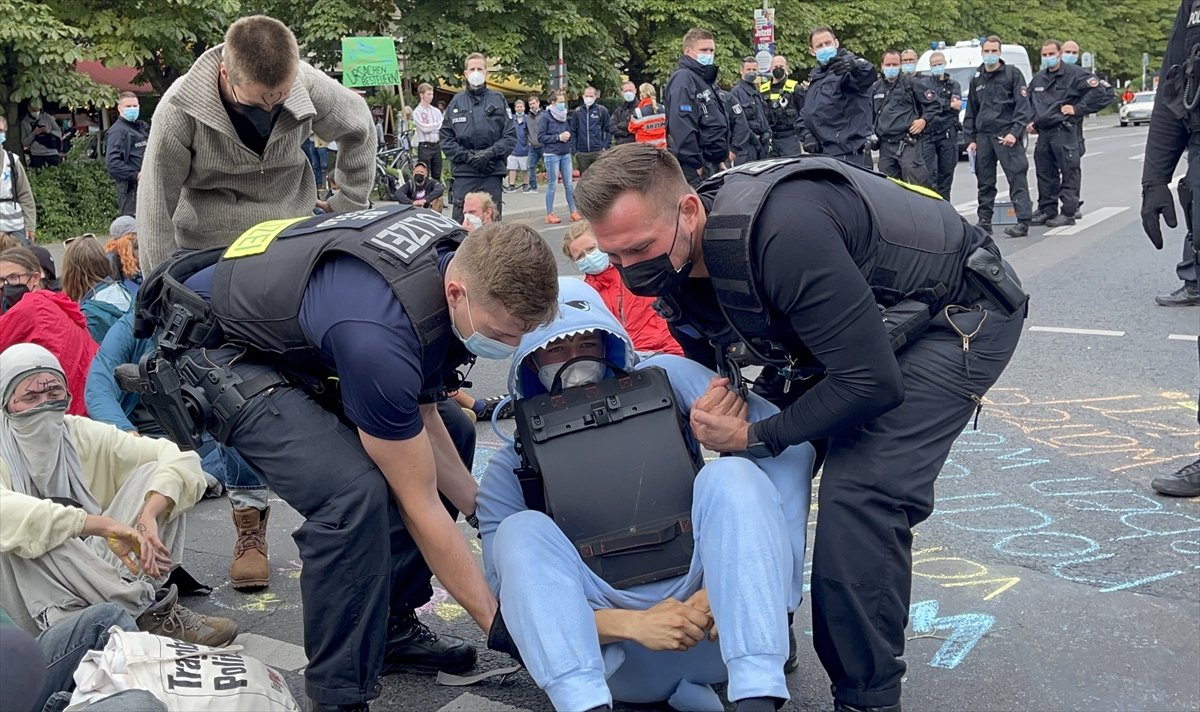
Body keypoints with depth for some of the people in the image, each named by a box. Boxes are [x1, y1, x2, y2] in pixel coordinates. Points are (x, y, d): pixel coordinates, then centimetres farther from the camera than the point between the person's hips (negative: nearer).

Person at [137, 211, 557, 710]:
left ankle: (390, 626, 17)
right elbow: (419, 504, -27)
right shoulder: (378, 335, -39)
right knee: (353, 493, -30)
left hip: (292, 333, 9)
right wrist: (498, 624, -19)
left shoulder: (461, 256, -14)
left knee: (451, 432, 8)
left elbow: (422, 419, -2)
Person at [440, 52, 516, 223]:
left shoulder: (498, 100, 7)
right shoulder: (456, 101, 8)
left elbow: (511, 135, 2)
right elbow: (446, 138, 5)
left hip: (492, 172, 0)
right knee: (461, 221, -3)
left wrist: (490, 153, -11)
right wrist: (467, 156, -8)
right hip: (463, 172, 0)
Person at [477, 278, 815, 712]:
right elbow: (515, 596, -1)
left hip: (720, 627, 0)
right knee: (522, 532, -19)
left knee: (730, 474, -21)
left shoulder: (664, 380, 6)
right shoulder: (510, 471, 8)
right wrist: (632, 623, -18)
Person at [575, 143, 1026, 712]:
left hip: (960, 317, -8)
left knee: (859, 496, -22)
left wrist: (756, 437, -25)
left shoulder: (782, 233, -38)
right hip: (868, 325, 9)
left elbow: (872, 382, -35)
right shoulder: (678, 266, -10)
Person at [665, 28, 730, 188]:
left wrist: (721, 158, 17)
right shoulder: (683, 78, -12)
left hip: (712, 164, 10)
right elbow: (681, 125, -22)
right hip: (694, 168, -10)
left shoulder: (706, 79, 19)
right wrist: (696, 165, -22)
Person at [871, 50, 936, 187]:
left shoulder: (911, 83, 4)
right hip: (885, 144, 5)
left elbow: (932, 103, 7)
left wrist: (924, 120, -7)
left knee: (917, 181, -14)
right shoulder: (876, 88, 17)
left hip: (907, 143, -5)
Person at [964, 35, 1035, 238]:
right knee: (984, 181, 8)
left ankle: (1023, 221, -11)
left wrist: (1015, 132, -15)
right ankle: (984, 221, 15)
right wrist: (970, 139, 13)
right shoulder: (977, 79, 17)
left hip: (1006, 134, -5)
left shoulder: (1012, 74, 1)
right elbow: (971, 112, 22)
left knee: (1017, 176, -9)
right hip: (983, 135, 5)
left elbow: (1023, 105, -5)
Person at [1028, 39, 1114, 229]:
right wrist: (1031, 121, 19)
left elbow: (1099, 93, -10)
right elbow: (1028, 101, 33)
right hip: (1043, 133, 7)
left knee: (1069, 172, -3)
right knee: (1045, 173, 11)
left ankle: (1068, 212, -1)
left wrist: (1077, 109, -11)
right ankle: (1046, 210, 19)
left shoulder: (1074, 74, -4)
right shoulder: (1038, 78, 17)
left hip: (1065, 132, -7)